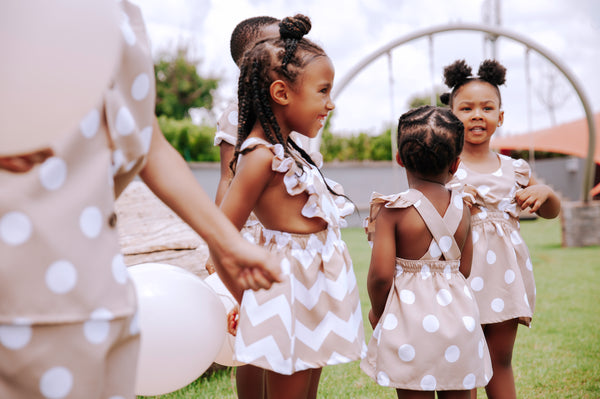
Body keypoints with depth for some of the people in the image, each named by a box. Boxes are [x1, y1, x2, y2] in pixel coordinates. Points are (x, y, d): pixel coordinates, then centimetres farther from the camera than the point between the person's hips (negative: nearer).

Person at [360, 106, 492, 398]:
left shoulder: (392, 210, -12)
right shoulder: (462, 208, 1)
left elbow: (381, 275, -17)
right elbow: (463, 270, 10)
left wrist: (377, 311, 4)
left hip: (410, 319, -4)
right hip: (459, 318, 4)